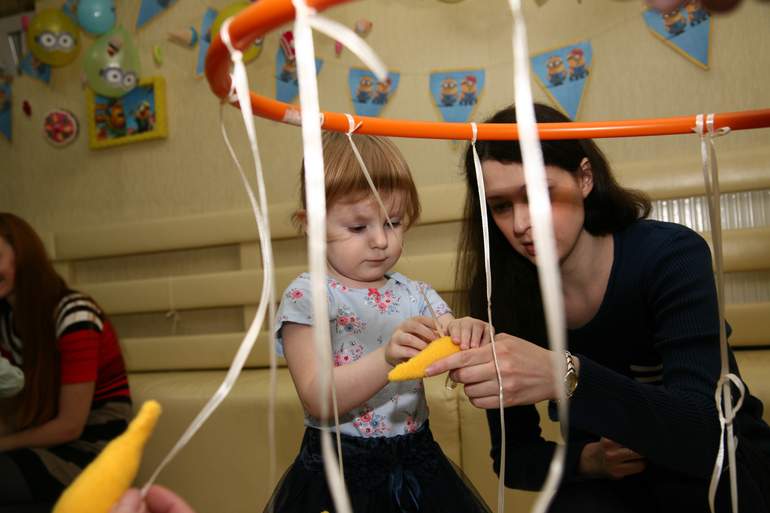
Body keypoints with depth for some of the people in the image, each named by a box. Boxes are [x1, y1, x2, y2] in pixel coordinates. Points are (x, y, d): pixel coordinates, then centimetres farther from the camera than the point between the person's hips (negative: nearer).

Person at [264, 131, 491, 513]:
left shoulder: (417, 295, 5)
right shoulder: (306, 296, -11)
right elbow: (317, 401, -20)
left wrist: (464, 336, -23)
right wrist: (387, 359, -35)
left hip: (417, 467, 4)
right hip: (338, 474, -4)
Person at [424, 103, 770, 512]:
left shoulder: (670, 255, -20)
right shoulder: (500, 293, -11)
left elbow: (705, 436, -34)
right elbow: (512, 455, -3)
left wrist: (565, 377, -48)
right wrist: (586, 459, -23)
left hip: (729, 475, 1)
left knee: (691, 461, -33)